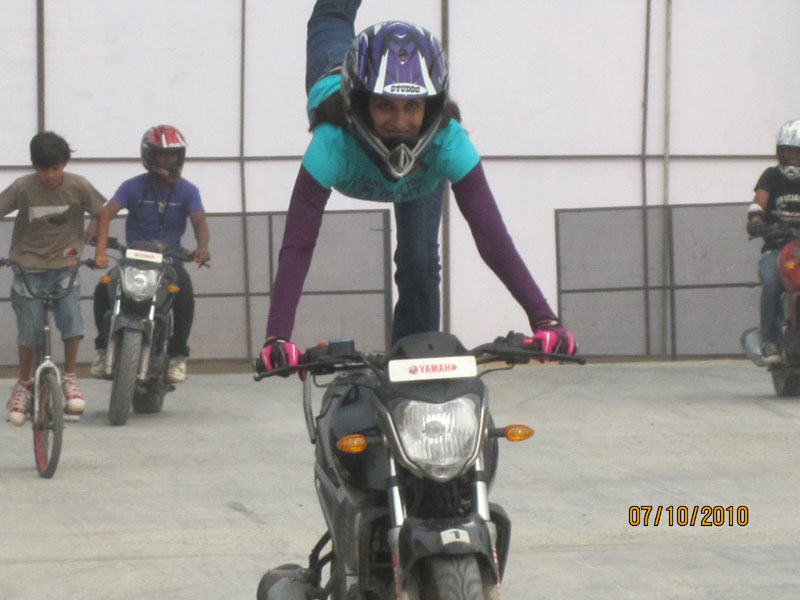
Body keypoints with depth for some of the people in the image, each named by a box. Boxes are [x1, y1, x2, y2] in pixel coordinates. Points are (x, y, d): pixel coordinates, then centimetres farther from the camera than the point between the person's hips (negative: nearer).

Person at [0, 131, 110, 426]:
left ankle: (70, 377, 4)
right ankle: (24, 384, 16)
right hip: (29, 267, -1)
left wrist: (100, 252, -2)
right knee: (29, 328, -6)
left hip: (65, 266, 1)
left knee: (72, 318, -17)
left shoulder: (77, 186, -9)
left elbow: (102, 213, 4)